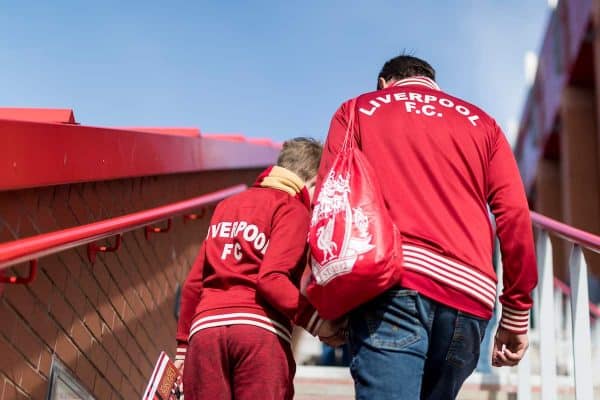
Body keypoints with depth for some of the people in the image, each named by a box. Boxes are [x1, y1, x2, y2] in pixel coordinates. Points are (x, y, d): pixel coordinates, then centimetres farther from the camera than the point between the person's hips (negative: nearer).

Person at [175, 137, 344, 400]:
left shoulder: (228, 205, 24)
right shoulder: (293, 210, 4)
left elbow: (193, 283, 21)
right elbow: (271, 278, -12)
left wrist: (183, 345, 24)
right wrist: (316, 321, -10)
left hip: (204, 329, 6)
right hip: (261, 331, -5)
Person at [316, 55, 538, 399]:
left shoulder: (358, 110, 22)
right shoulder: (480, 121, 26)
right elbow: (515, 214, 12)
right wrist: (517, 313, 14)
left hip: (392, 281, -3)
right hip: (470, 292, 3)